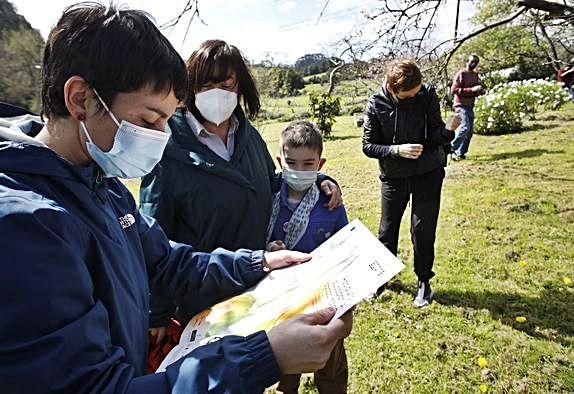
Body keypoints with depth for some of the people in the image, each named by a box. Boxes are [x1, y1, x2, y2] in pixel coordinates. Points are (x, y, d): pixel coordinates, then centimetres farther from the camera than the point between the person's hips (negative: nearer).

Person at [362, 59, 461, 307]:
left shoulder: (427, 95, -12)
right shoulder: (376, 105, -14)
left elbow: (434, 136, -10)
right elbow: (368, 146, -10)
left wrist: (447, 130, -31)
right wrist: (397, 150, -25)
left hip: (428, 172, 0)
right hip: (393, 175, 0)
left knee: (423, 228, 1)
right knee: (388, 228, 8)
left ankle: (424, 281, 21)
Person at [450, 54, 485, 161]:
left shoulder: (475, 75, 15)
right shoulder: (460, 74, -7)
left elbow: (477, 91, 23)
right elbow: (453, 90, -18)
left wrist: (480, 90, -2)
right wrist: (471, 89, -24)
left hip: (470, 106, 8)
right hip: (461, 105, -8)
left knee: (470, 130, 4)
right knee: (465, 127, -21)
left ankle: (460, 153, 11)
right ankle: (451, 148, -9)